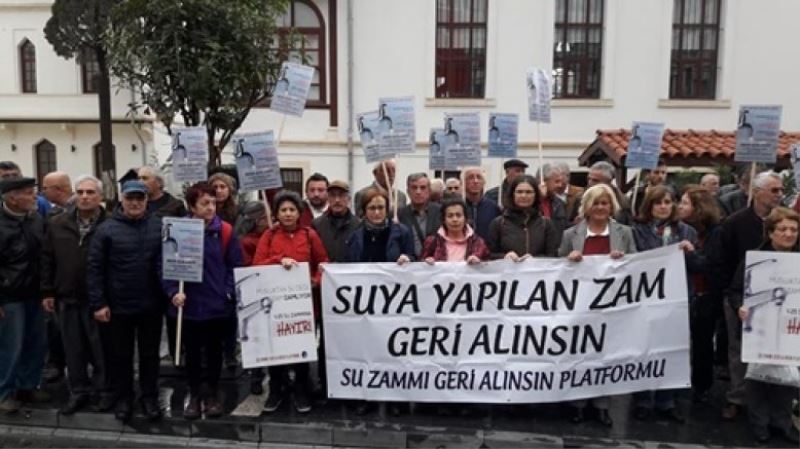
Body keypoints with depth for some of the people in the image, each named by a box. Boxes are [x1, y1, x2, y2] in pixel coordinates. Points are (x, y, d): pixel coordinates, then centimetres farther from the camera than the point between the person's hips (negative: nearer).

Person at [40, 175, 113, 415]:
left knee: (102, 348, 7)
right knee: (73, 349, 13)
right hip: (67, 298, 4)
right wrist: (47, 292, 7)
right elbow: (48, 260, 10)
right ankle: (79, 391, 27)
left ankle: (105, 390, 22)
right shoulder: (57, 224, 6)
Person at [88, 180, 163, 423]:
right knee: (121, 354, 14)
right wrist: (98, 303, -9)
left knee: (150, 353, 13)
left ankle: (150, 397, 28)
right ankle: (123, 397, 30)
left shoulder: (160, 226, -2)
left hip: (151, 304, 1)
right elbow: (94, 268, -5)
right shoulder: (106, 228, -5)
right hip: (119, 305, -1)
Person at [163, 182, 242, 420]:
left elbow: (235, 265, 1)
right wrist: (173, 291, -14)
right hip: (189, 305, 0)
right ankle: (193, 395, 30)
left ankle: (213, 394, 30)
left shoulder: (225, 231, -3)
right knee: (192, 352, 13)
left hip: (218, 304, 0)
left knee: (214, 351, 14)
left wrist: (229, 292, -10)